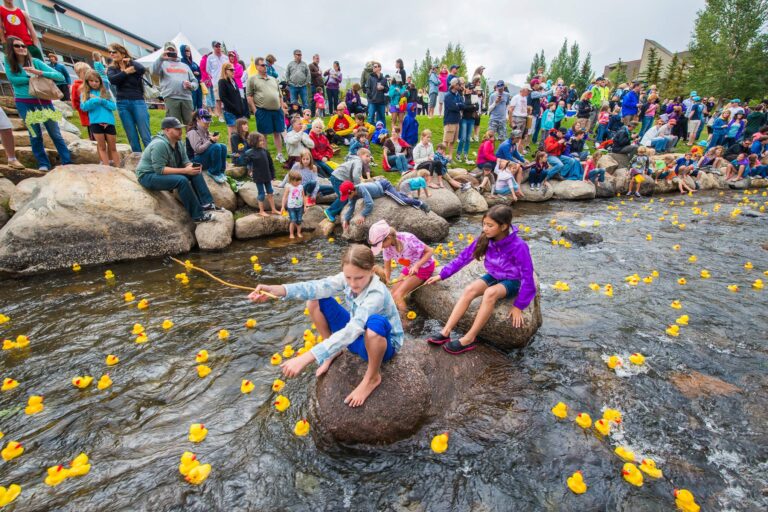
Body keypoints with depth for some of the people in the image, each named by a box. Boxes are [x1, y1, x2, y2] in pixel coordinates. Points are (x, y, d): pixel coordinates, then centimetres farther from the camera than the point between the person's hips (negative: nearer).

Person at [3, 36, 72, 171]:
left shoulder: (35, 61, 2)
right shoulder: (8, 61, 2)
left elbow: (59, 76, -7)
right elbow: (12, 79, -9)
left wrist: (40, 73, -21)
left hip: (43, 101, 0)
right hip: (24, 103, 0)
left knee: (55, 133, -2)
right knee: (35, 135, 4)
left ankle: (67, 162, 0)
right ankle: (43, 164, 9)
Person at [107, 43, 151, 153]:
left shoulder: (133, 63, 10)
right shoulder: (111, 68, 14)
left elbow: (142, 69, -13)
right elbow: (112, 80, -6)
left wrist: (130, 61, 1)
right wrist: (127, 72, -3)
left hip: (138, 101, -3)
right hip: (122, 103, 3)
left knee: (145, 135, -11)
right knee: (132, 137, 1)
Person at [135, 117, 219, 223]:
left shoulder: (177, 142, 0)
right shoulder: (159, 144, -26)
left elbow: (185, 161, 3)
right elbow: (160, 169, -29)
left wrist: (192, 166, -20)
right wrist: (185, 171, -32)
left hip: (164, 171, 9)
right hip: (149, 176, -9)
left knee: (196, 173, -5)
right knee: (181, 180, -32)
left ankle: (207, 204, -12)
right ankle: (198, 215, -28)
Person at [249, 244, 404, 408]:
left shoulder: (377, 294, -36)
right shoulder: (348, 278, -17)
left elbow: (350, 332, -45)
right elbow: (318, 287, -31)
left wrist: (306, 358, -51)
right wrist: (275, 290, -45)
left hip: (382, 343, -5)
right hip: (358, 334, 6)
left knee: (375, 322, -44)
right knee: (316, 301, -9)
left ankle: (372, 377, -13)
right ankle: (334, 350, 12)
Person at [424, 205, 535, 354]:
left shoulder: (518, 246, -27)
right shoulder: (484, 239, -13)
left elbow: (527, 277, -21)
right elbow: (463, 257, -6)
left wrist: (518, 306, -19)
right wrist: (442, 275, -5)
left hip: (512, 282, -4)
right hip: (493, 276, 5)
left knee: (490, 293, -36)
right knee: (470, 289, -25)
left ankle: (469, 339, -28)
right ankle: (446, 332, -27)